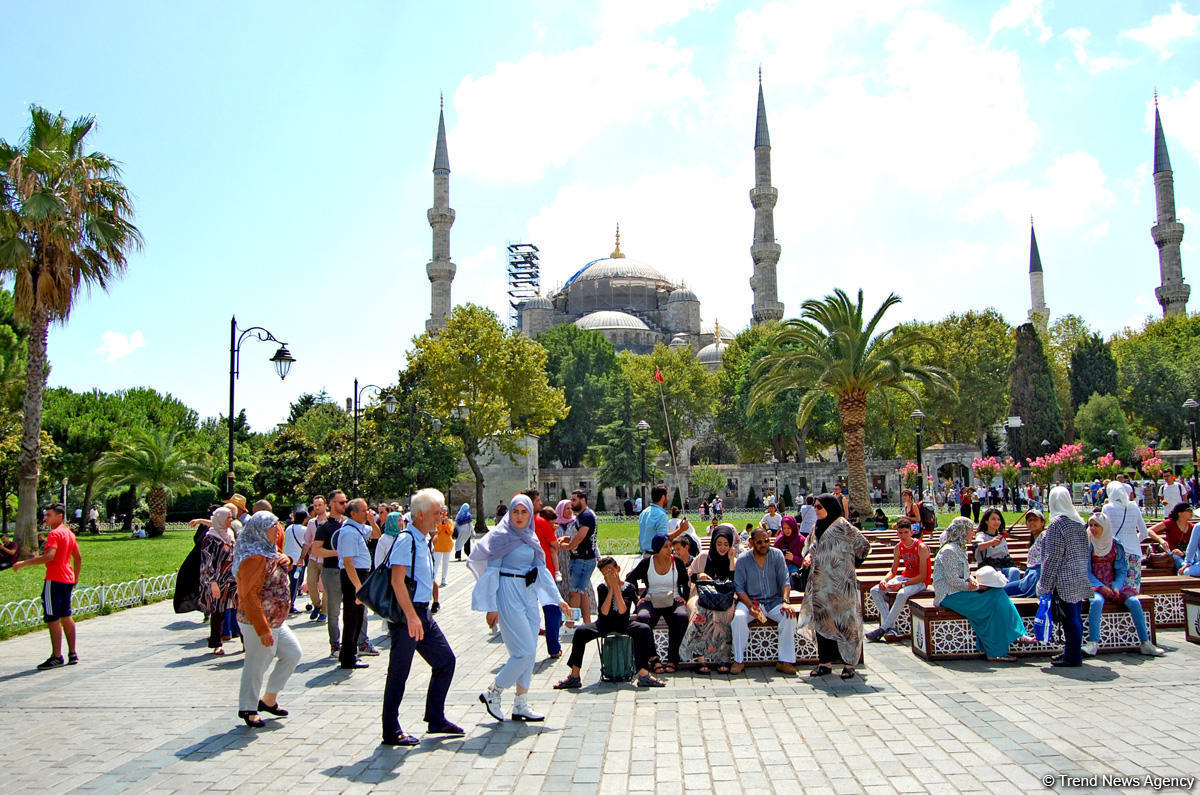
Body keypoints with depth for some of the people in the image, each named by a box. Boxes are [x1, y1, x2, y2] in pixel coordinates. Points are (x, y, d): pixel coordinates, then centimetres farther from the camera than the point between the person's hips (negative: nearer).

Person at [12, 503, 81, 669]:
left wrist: (24, 563, -24)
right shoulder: (69, 533, 14)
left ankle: (56, 657, -2)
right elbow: (78, 558, 19)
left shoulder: (54, 534, -13)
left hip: (54, 580, -9)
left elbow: (49, 556, -27)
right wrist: (75, 578, 26)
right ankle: (72, 654, 16)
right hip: (68, 580, 9)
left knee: (52, 618, -4)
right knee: (66, 616, 13)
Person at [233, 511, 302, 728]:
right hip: (258, 623, -10)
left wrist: (287, 561, 3)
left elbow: (280, 573, 29)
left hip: (276, 621, 10)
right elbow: (250, 595, -24)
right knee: (257, 665, 2)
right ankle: (248, 709, 20)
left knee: (293, 654, 15)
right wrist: (263, 629, -26)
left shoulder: (269, 551, 10)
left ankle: (269, 699, 26)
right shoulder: (254, 557, -20)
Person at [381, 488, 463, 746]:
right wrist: (411, 616, -27)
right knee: (399, 673, 0)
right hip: (406, 614, -9)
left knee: (445, 660, 11)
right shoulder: (406, 540, -16)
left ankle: (436, 719, 21)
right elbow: (397, 581, -23)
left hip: (422, 612, 10)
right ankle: (391, 732, 11)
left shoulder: (425, 541, 14)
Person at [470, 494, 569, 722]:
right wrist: (491, 607, -13)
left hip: (529, 594, 7)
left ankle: (521, 705, 15)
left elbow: (540, 568, 17)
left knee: (529, 652, 6)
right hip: (508, 594, -7)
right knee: (524, 651, -10)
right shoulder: (502, 536, -7)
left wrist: (557, 598, 16)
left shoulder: (530, 538, 13)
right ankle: (492, 693, 8)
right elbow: (492, 571, -9)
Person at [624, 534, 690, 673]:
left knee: (682, 618, -34)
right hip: (651, 601, 0)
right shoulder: (646, 563, 3)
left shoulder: (677, 562, 6)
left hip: (673, 600, 1)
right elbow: (630, 578, 16)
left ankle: (673, 659, -24)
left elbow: (687, 583, 19)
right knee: (643, 618, -34)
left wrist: (684, 597, 3)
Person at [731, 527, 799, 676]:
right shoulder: (742, 559, -3)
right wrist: (751, 606, -22)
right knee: (738, 617, -31)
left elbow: (785, 582, -4)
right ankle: (738, 661, -16)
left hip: (774, 601, 1)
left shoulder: (777, 555, 1)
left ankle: (785, 661, -17)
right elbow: (739, 588, -5)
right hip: (749, 601, -1)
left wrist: (785, 602, -22)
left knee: (789, 616, -28)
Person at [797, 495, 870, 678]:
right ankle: (826, 662, 15)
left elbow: (863, 545, -3)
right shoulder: (817, 527, 12)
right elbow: (810, 546, 23)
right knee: (821, 621, 7)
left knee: (844, 621, -2)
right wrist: (808, 556, 2)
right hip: (820, 583, 7)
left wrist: (848, 562, 1)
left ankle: (849, 664, 8)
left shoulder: (842, 526, -9)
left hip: (839, 583, -7)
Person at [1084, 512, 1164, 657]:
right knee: (1097, 601, -34)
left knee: (1134, 602, -22)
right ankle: (1093, 644, -33)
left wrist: (1116, 587, -11)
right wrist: (1101, 587, -15)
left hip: (1114, 585, 3)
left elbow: (1122, 570, 6)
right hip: (1094, 585, -3)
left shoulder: (1115, 545, 7)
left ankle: (1146, 644, -12)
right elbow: (1086, 571, -3)